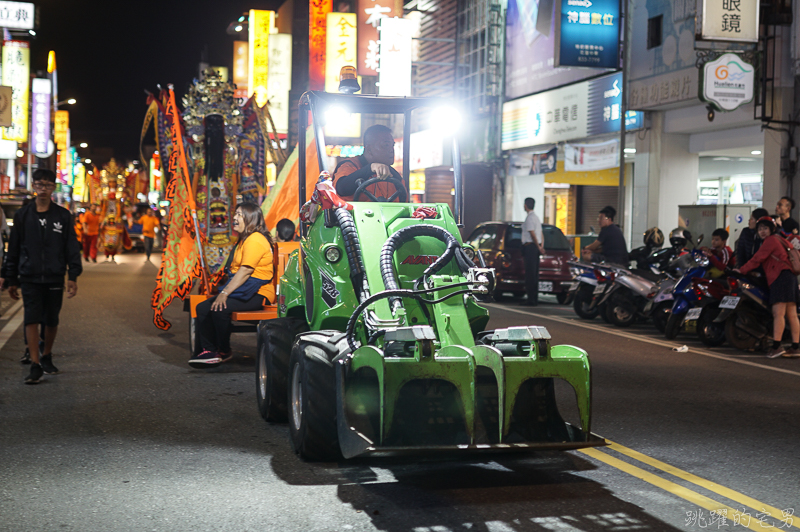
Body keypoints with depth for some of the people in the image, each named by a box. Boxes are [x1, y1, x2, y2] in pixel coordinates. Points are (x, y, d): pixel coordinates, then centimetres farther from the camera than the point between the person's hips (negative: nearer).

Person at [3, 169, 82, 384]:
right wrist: (11, 280, 8)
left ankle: (47, 357, 29)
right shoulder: (22, 215, 5)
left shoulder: (63, 216, 4)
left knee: (52, 321, 8)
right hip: (29, 278, 0)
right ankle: (35, 365, -8)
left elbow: (72, 247, 4)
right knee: (32, 320, -9)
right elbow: (13, 249, 9)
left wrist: (73, 276, -3)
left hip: (55, 278, 0)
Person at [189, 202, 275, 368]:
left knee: (219, 308, -29)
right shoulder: (244, 239, 21)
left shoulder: (255, 240, -14)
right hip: (243, 290, 11)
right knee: (202, 308, -2)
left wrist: (225, 293, -25)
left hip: (257, 294, -11)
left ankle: (224, 351, -13)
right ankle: (209, 350, -4)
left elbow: (246, 271, -22)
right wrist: (225, 291, 12)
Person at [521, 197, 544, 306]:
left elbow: (532, 234, -16)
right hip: (535, 247, 10)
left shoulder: (529, 218, -12)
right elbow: (541, 234, 17)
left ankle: (531, 299, -11)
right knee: (534, 274, 11)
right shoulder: (536, 217, 19)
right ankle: (535, 298, 13)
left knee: (530, 274, -9)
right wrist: (541, 246, 9)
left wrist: (538, 247, -9)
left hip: (530, 247, -10)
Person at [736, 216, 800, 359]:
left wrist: (741, 270, 2)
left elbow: (757, 259, -5)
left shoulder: (771, 240, -3)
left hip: (781, 277, -10)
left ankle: (776, 346, -20)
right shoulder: (778, 240, 27)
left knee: (778, 313, -15)